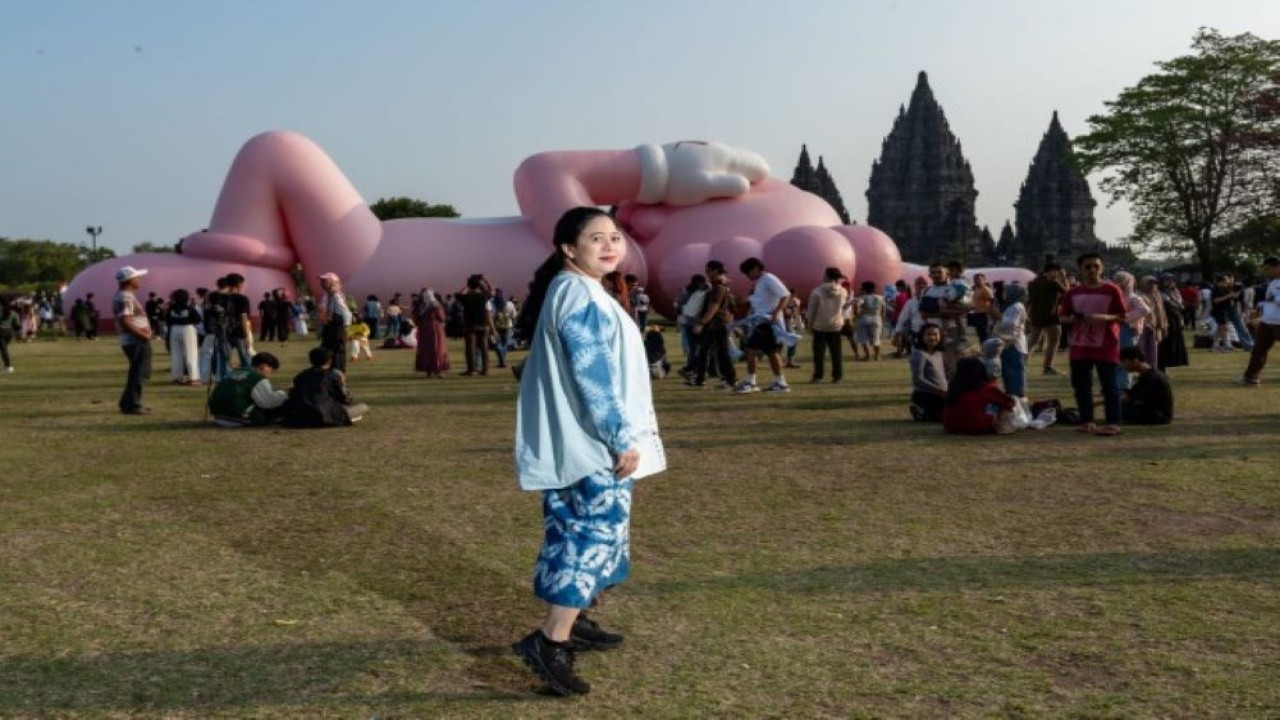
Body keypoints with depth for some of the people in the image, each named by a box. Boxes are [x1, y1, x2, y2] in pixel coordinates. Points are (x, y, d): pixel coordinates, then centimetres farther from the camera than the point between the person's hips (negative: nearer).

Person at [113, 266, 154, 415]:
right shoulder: (125, 298, -16)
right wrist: (143, 334, -21)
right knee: (139, 373, -5)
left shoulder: (126, 296, 17)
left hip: (137, 341, 11)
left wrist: (144, 332, 12)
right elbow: (125, 322, -24)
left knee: (142, 372, 17)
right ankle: (132, 405, -1)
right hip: (136, 342, -11)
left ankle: (129, 403, 23)